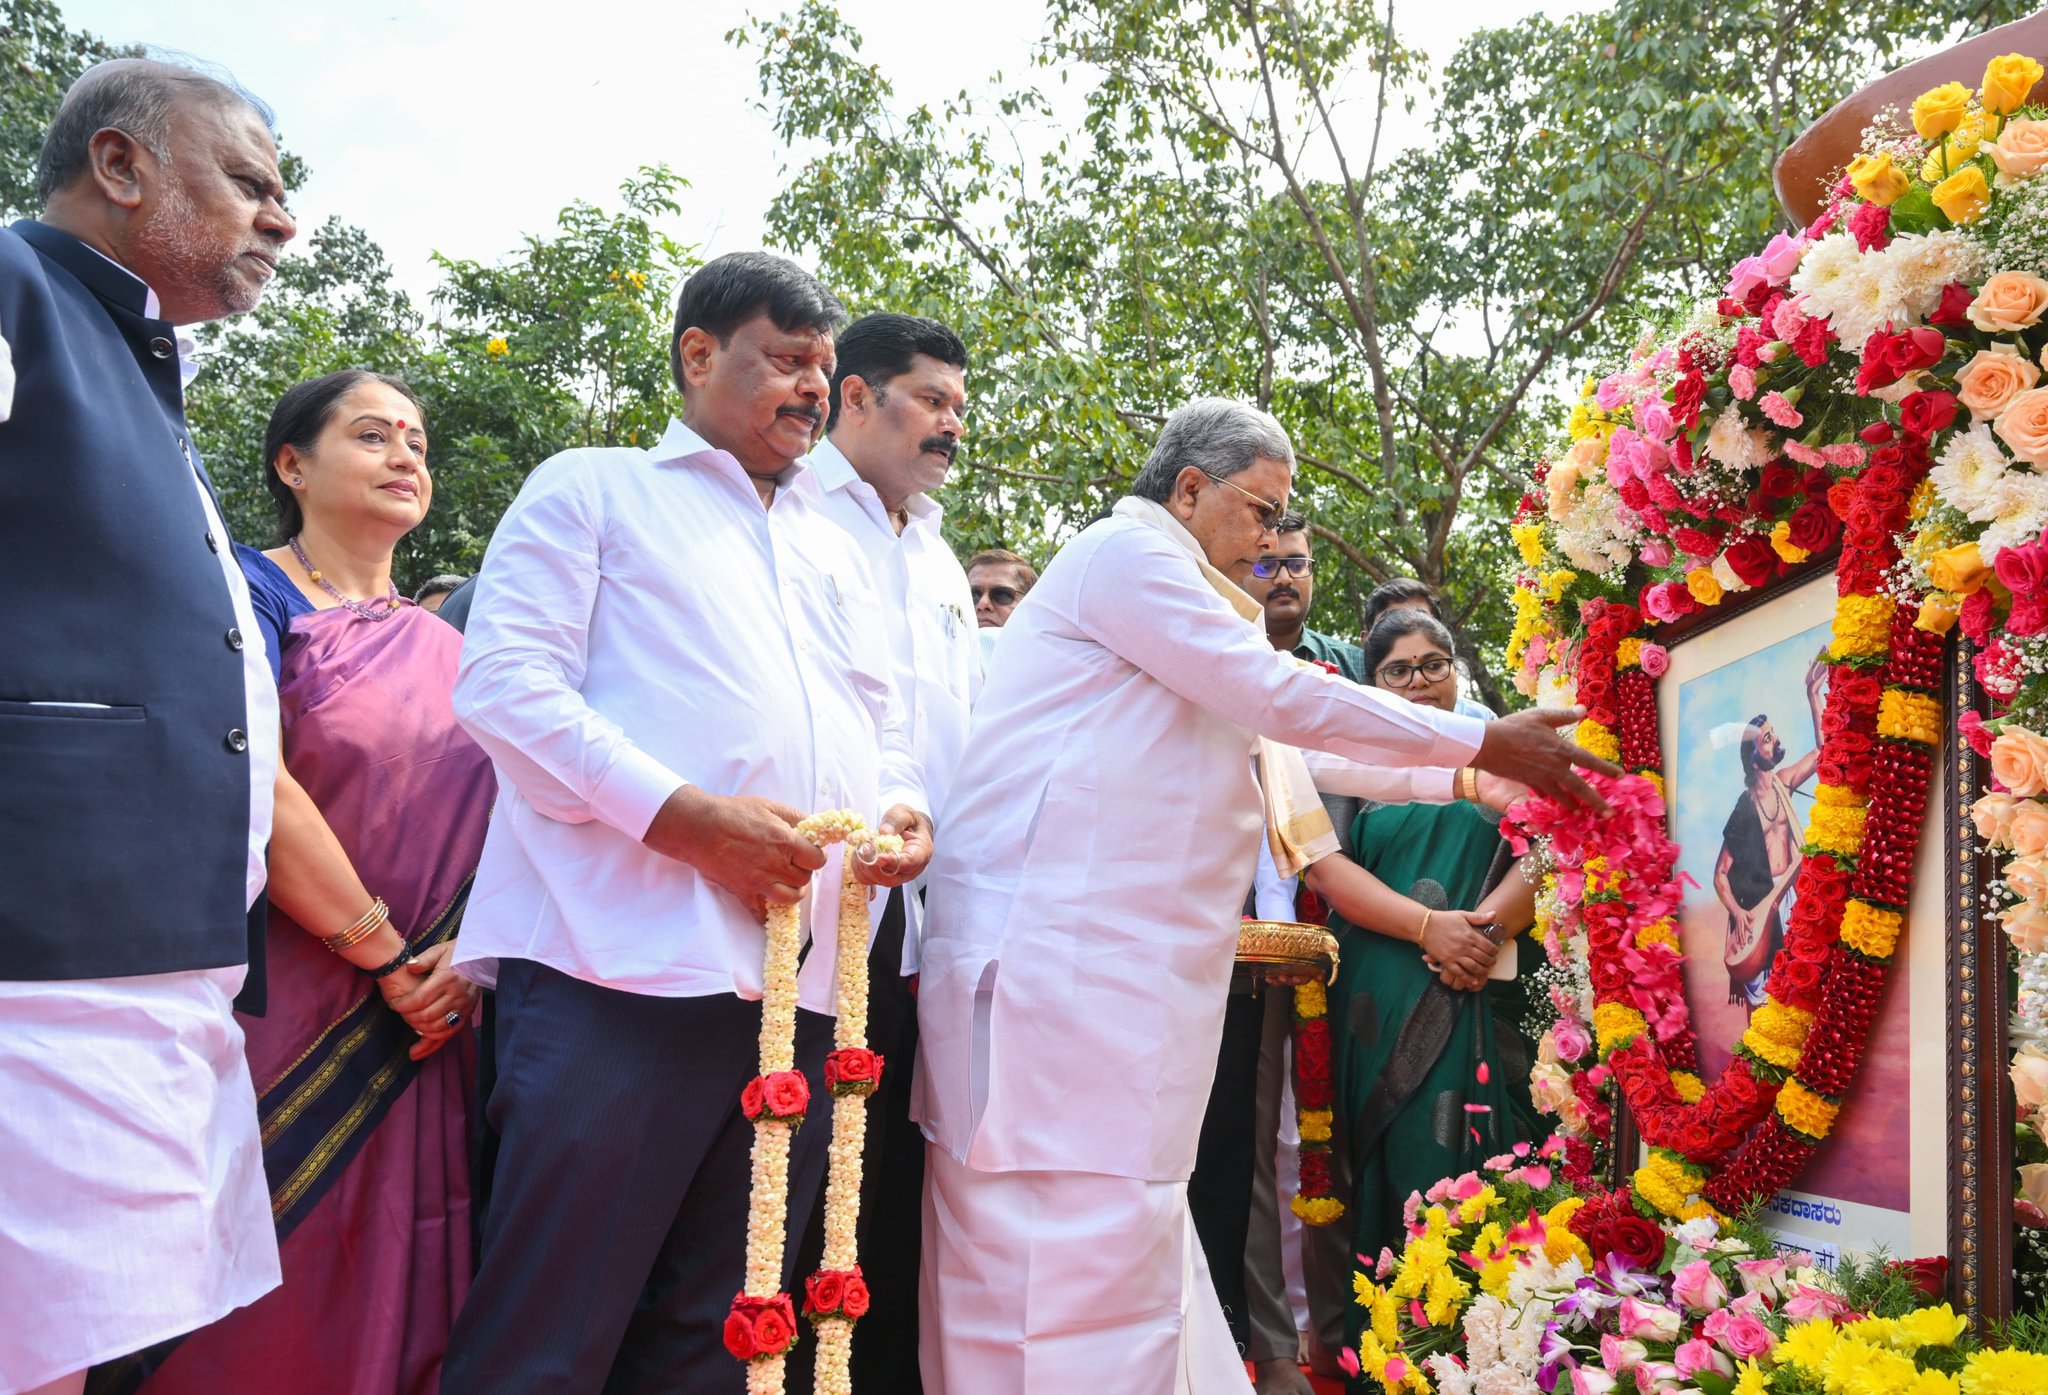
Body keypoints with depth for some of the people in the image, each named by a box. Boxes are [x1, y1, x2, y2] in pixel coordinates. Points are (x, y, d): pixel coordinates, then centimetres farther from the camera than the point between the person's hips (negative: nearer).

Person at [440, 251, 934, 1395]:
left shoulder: (835, 550, 27)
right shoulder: (595, 489, 10)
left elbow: (884, 729, 27)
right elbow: (506, 679, -4)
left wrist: (903, 806, 2)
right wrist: (686, 817, -15)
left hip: (802, 985, 6)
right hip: (626, 961, -5)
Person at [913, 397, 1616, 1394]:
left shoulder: (1162, 586, 29)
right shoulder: (1126, 550, -3)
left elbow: (1276, 746, 30)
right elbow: (1281, 698, -9)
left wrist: (1461, 775, 27)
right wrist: (1482, 743, -2)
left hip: (1109, 964, 10)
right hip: (1067, 960, -10)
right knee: (1094, 1284, -11)